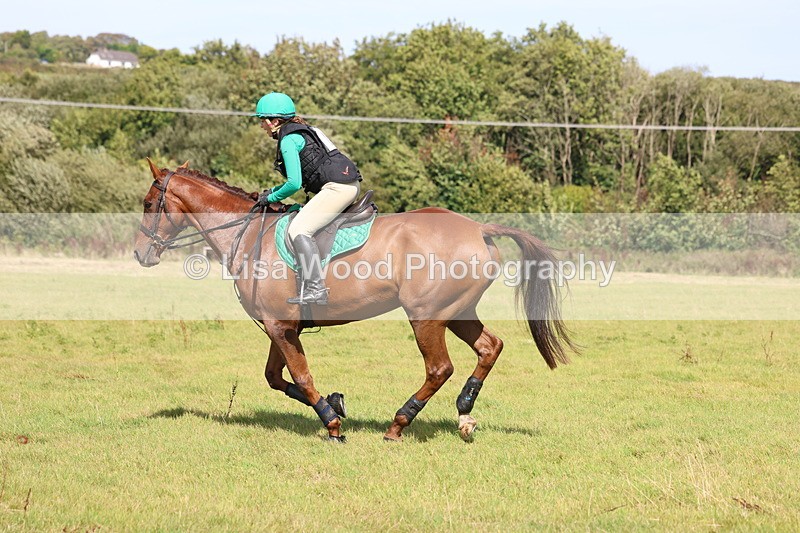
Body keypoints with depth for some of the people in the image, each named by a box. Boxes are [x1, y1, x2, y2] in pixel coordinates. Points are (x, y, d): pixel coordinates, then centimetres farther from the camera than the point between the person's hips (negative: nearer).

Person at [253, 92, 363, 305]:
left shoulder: (288, 140, -10)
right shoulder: (300, 131, 20)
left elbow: (294, 183, -15)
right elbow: (301, 177, 28)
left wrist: (272, 198, 1)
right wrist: (273, 190, 19)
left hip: (338, 187, -11)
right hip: (349, 184, 11)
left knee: (299, 229, -17)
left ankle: (315, 289, -26)